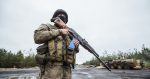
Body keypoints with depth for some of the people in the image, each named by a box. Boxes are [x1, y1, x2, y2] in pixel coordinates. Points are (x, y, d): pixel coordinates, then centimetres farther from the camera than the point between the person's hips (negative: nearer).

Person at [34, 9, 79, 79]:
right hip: (52, 67, -6)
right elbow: (37, 37, -12)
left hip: (67, 69, 6)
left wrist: (76, 46, 2)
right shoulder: (47, 27, 11)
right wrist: (59, 31, -9)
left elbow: (74, 50, 27)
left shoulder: (68, 33, 25)